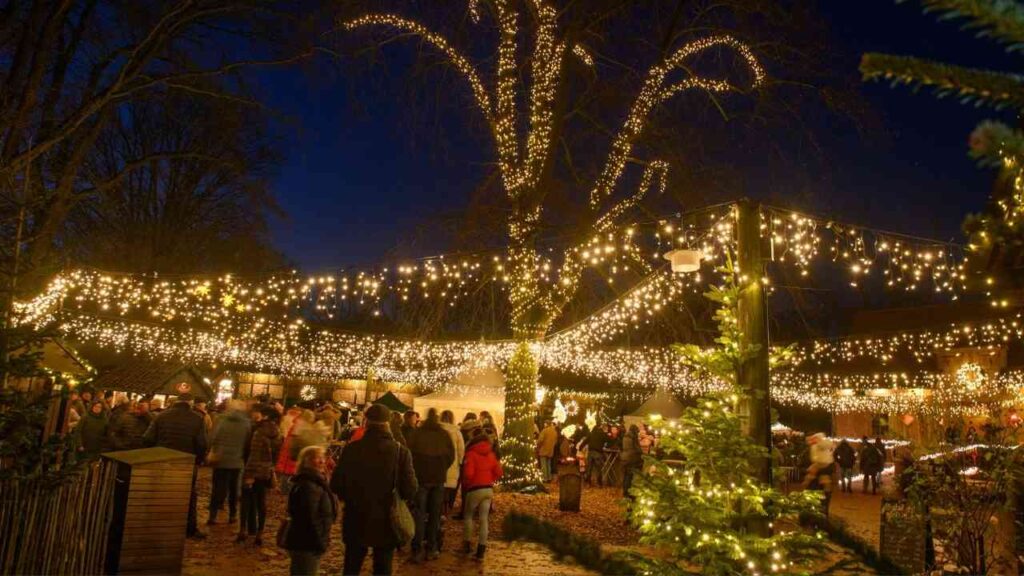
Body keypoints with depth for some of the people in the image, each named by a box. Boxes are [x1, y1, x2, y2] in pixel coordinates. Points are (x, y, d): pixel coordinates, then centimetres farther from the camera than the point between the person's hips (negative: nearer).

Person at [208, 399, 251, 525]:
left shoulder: (222, 421, -6)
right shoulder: (246, 424, -3)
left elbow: (213, 439, -9)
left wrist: (212, 452, 4)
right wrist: (244, 457, 12)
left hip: (220, 460, -1)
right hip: (237, 461, 1)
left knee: (218, 488, 6)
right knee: (233, 488, 15)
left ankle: (213, 516, 2)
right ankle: (232, 515, 19)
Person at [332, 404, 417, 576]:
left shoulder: (351, 449, -11)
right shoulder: (401, 451, -13)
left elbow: (336, 485, -6)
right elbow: (410, 490, -15)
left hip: (356, 522, 1)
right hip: (386, 523, -1)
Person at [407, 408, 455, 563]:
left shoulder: (417, 432, -4)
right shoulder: (444, 434, 2)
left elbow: (410, 453, -4)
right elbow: (451, 455, 2)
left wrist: (415, 470, 10)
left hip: (421, 477, -2)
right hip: (439, 478, 2)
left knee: (419, 513, 3)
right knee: (435, 514, 11)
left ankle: (417, 550, -3)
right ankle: (431, 549, 10)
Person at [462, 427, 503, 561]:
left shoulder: (471, 454, -8)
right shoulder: (491, 454, 8)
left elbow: (468, 473, -17)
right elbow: (498, 472, 4)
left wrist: (465, 483, 2)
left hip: (474, 489, -4)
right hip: (488, 489, 4)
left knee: (468, 516, 16)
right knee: (483, 519, 6)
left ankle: (467, 544, 17)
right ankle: (481, 550, 3)